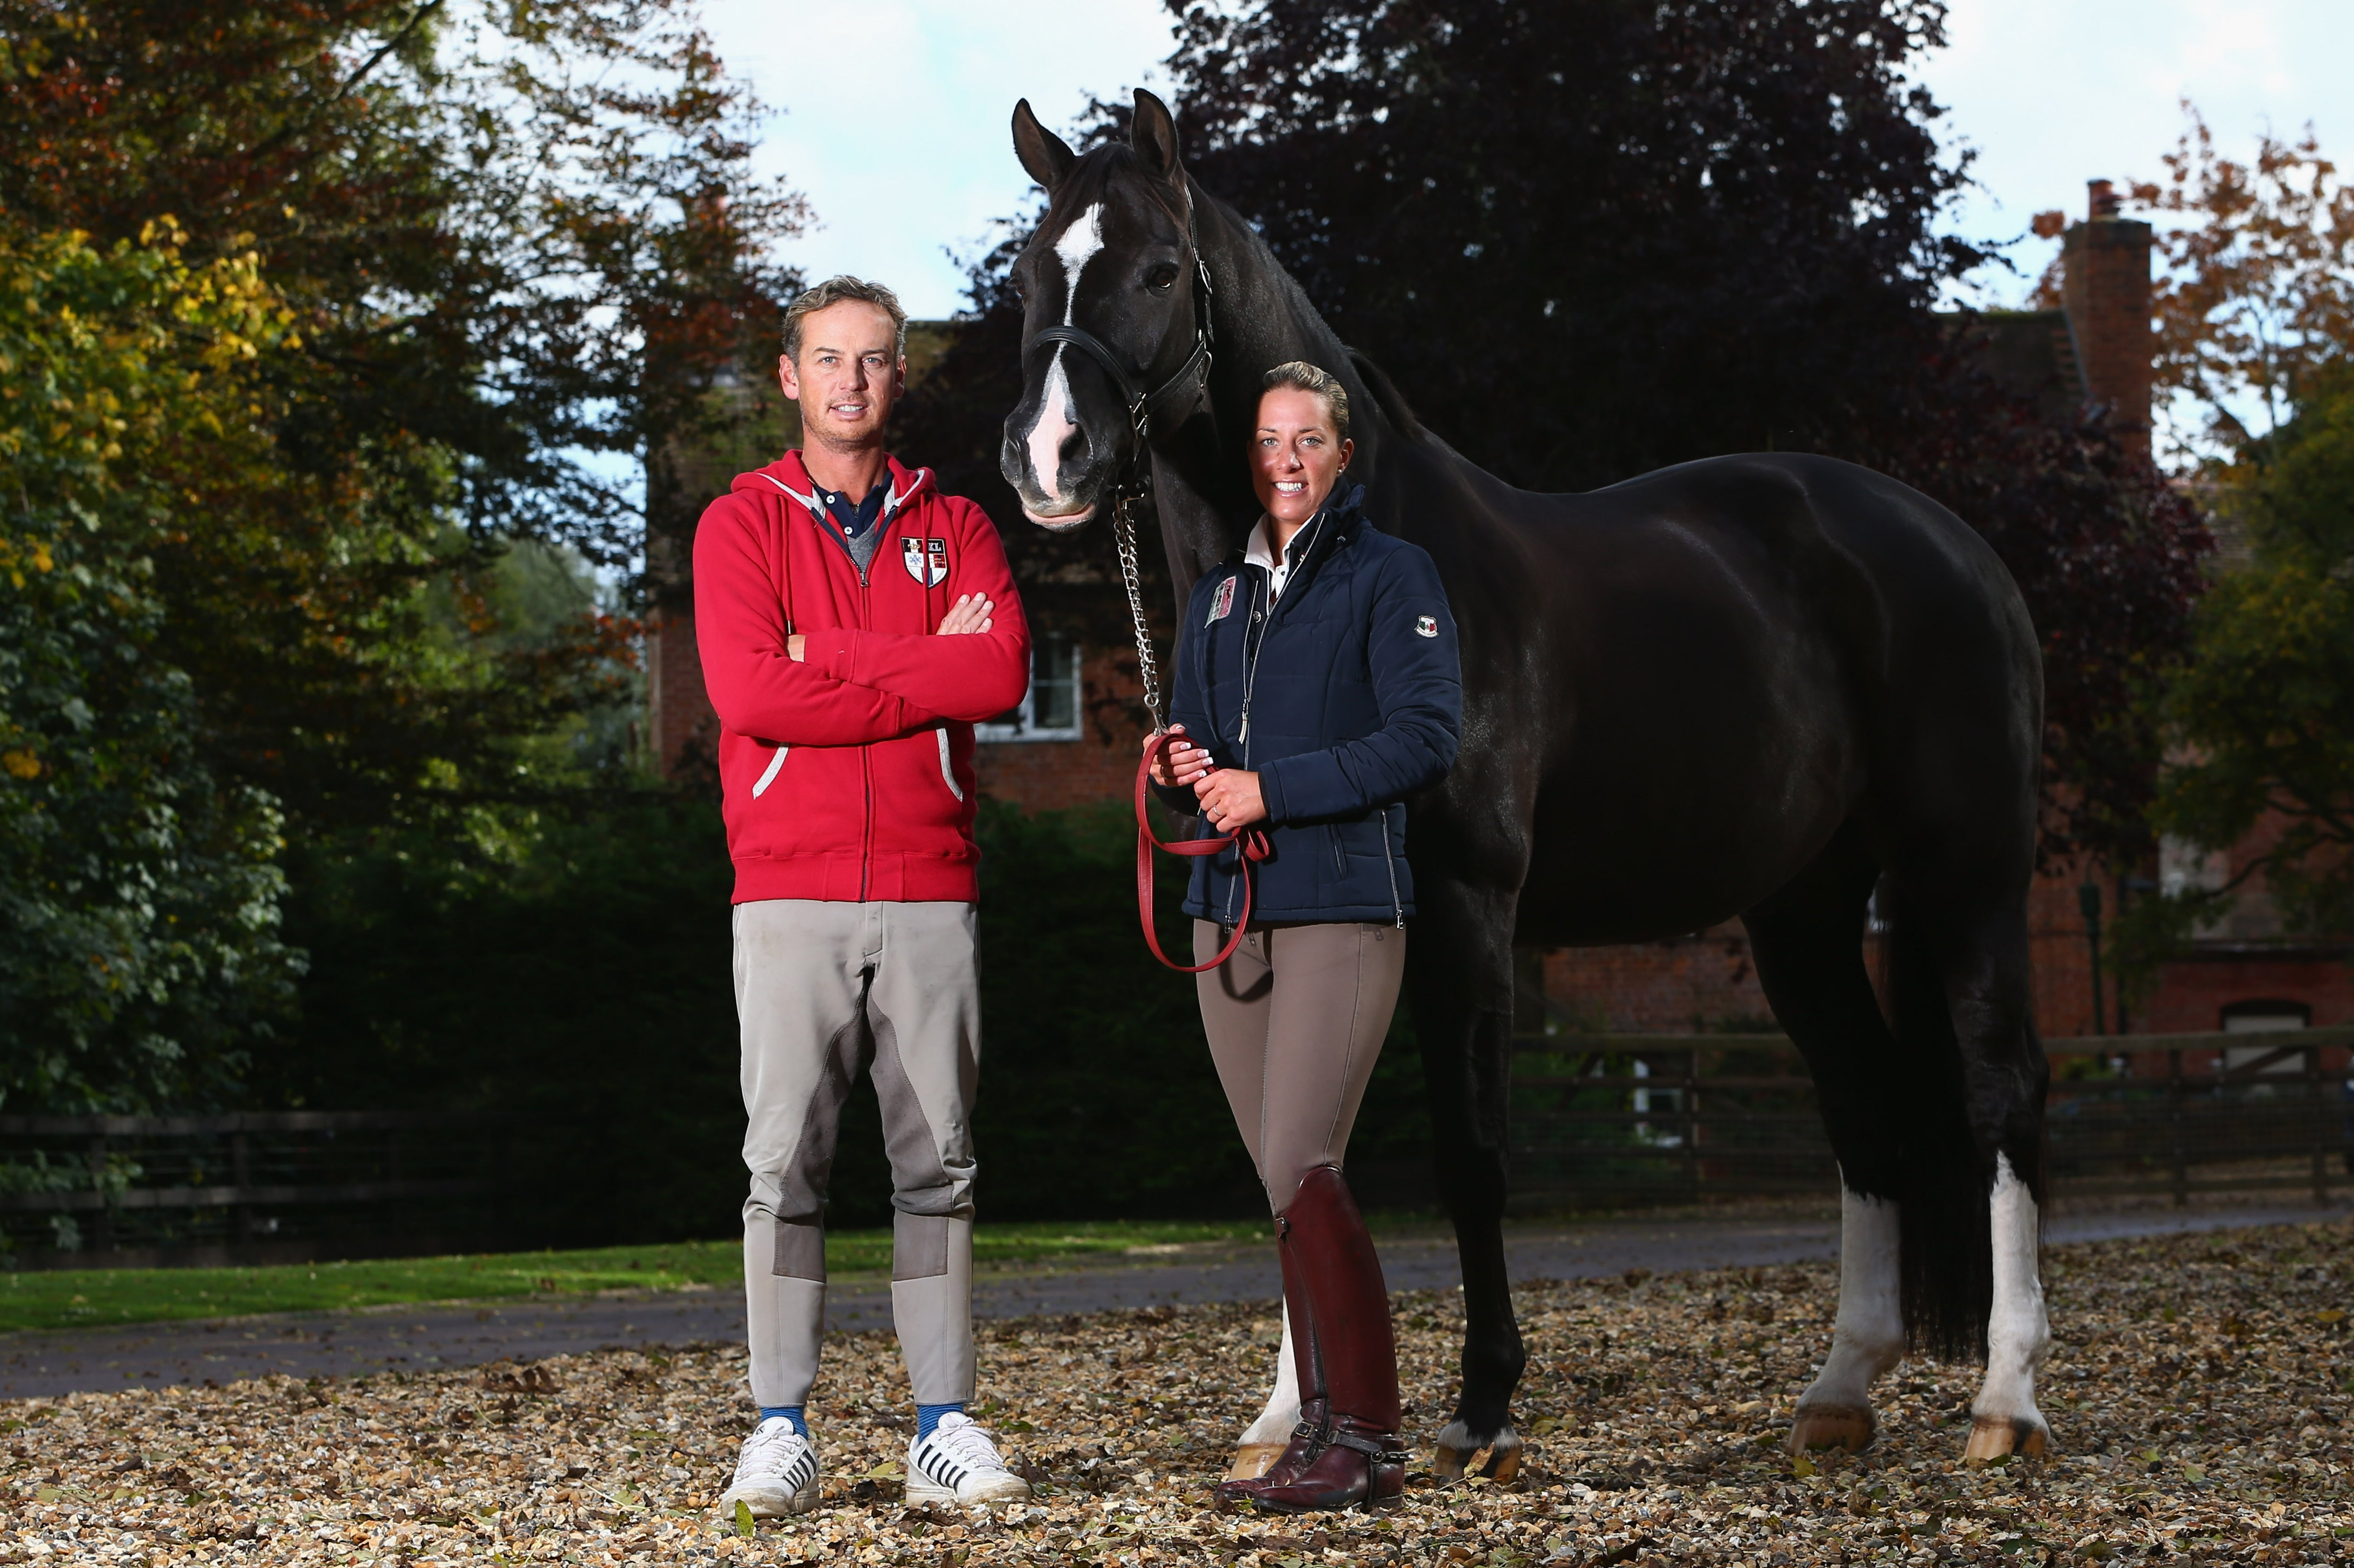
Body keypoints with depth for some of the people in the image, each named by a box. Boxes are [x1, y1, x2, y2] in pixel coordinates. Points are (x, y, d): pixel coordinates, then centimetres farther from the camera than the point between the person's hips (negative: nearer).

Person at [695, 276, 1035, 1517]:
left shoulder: (955, 528, 13)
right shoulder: (741, 525, 6)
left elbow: (1004, 671, -6)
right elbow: (750, 691, -11)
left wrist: (829, 654, -10)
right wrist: (925, 672, -9)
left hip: (930, 890, 2)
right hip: (790, 892, -2)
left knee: (937, 1161, 3)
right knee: (785, 1164, -3)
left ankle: (944, 1428, 6)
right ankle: (781, 1428, 1)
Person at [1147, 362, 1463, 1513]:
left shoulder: (1389, 576, -1)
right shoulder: (1220, 594, 18)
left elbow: (1425, 739, -11)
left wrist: (1269, 788, -14)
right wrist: (1179, 770, -1)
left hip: (1343, 909, -7)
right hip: (1231, 913, 7)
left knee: (1301, 1169, -17)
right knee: (1287, 1185, 7)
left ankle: (1367, 1438, -12)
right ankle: (1325, 1427, 11)